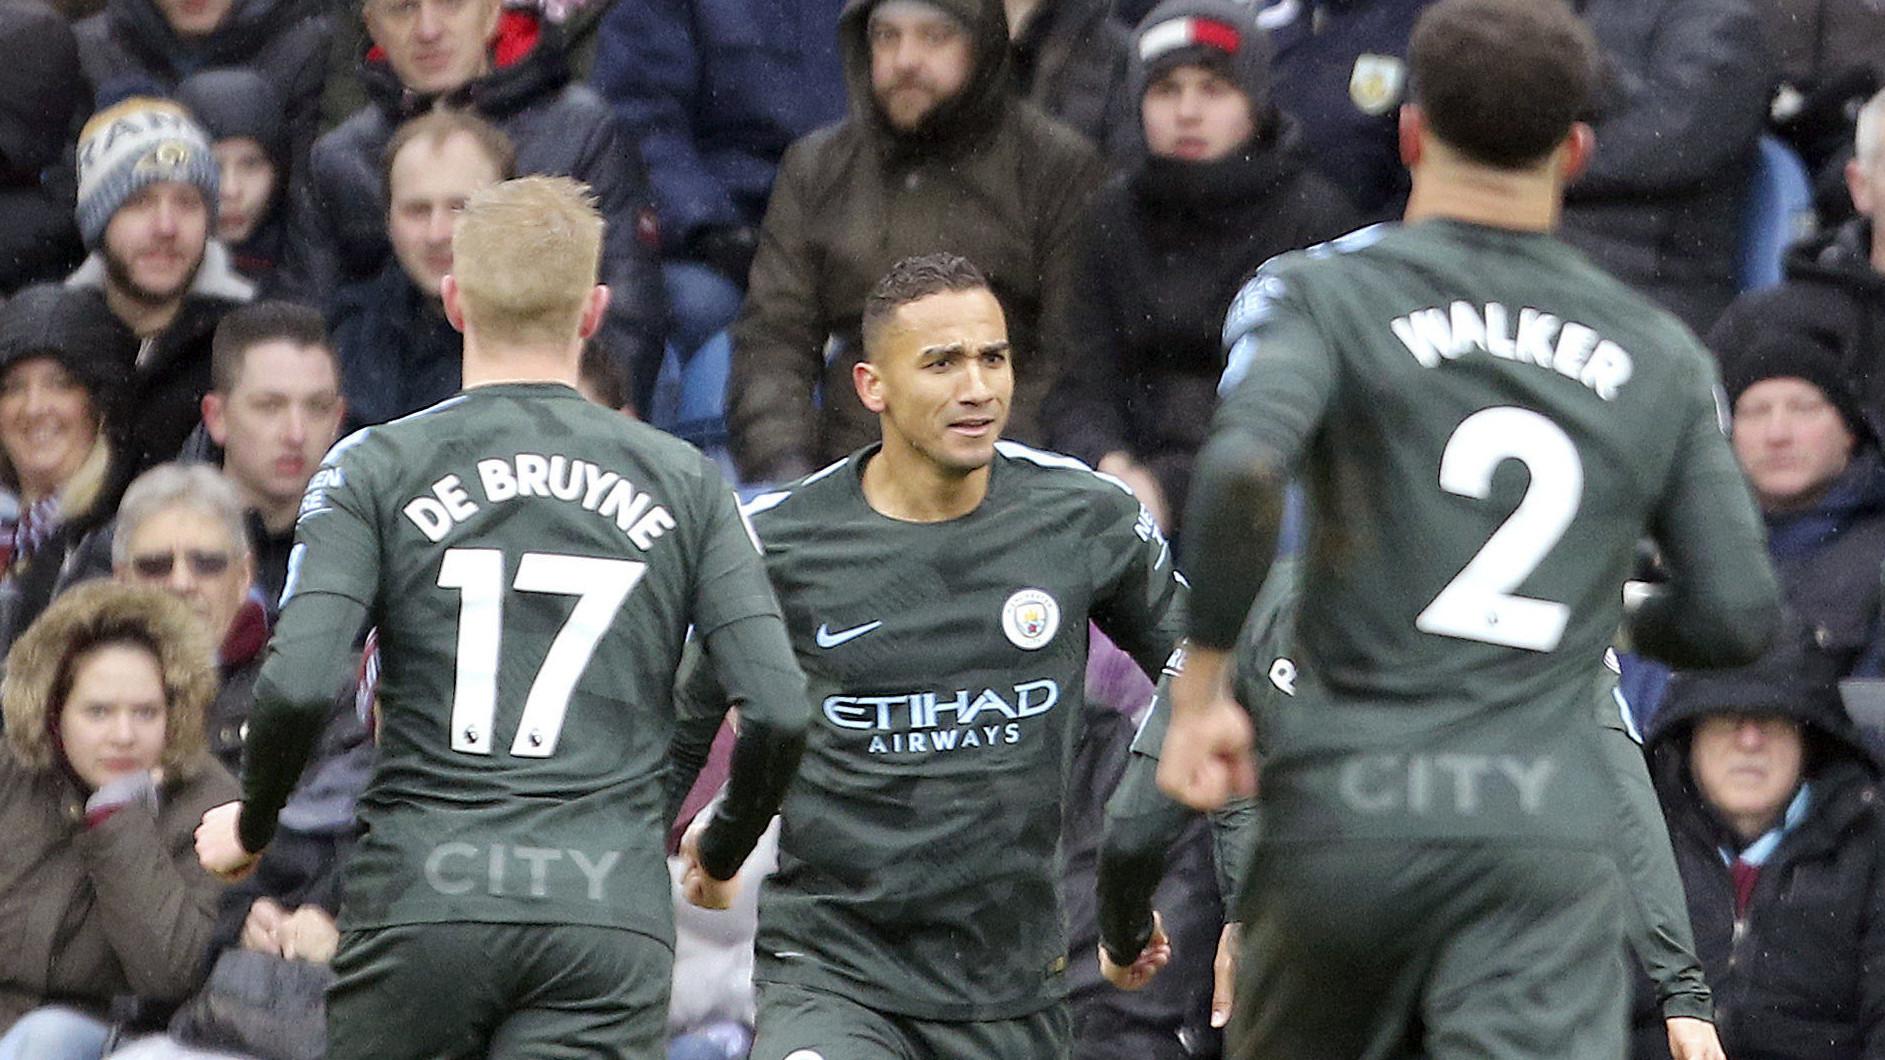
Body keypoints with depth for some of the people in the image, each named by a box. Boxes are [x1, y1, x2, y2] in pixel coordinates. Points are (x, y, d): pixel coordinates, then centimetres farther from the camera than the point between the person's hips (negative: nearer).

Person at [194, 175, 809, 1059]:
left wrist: (250, 827, 9)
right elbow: (778, 713, 1)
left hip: (421, 911, -1)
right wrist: (721, 852, 21)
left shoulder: (375, 469, 3)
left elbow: (299, 688, -10)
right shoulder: (684, 484, 8)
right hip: (611, 923, 1)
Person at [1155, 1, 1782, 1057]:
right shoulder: (1662, 357, 11)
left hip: (1348, 813, -1)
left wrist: (1201, 688, -8)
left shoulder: (1323, 295, 1)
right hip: (1550, 832, 1)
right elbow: (1737, 616, 12)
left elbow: (1244, 469, -18)